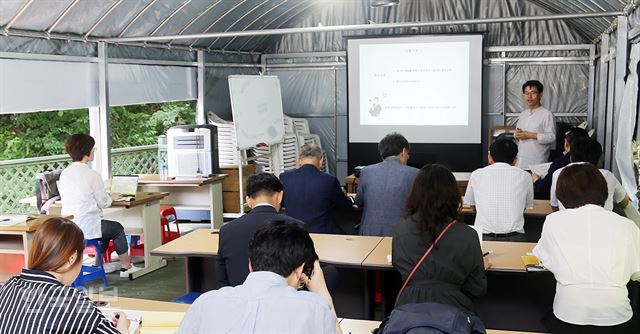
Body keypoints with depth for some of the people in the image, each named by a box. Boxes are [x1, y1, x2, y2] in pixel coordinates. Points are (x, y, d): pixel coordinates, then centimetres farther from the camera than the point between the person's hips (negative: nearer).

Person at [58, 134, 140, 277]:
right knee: (117, 229, 20)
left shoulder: (64, 173, 5)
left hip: (68, 228, 7)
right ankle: (126, 267, 28)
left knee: (106, 226, 31)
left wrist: (106, 196, 21)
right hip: (86, 228, -7)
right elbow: (103, 203, -10)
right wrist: (111, 196, 13)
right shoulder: (92, 175, -17)